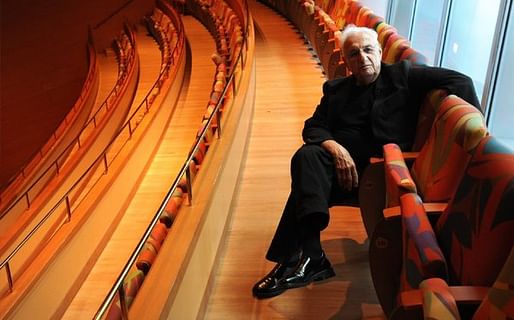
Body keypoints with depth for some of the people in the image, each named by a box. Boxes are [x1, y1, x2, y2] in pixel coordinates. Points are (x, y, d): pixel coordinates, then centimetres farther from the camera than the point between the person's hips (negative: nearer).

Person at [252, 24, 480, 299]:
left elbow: (459, 81, 6)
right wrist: (334, 148, -10)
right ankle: (309, 258, -38)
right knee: (308, 155, -30)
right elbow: (312, 127, 12)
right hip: (341, 160, 4)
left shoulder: (402, 75, 12)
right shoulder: (335, 89, 22)